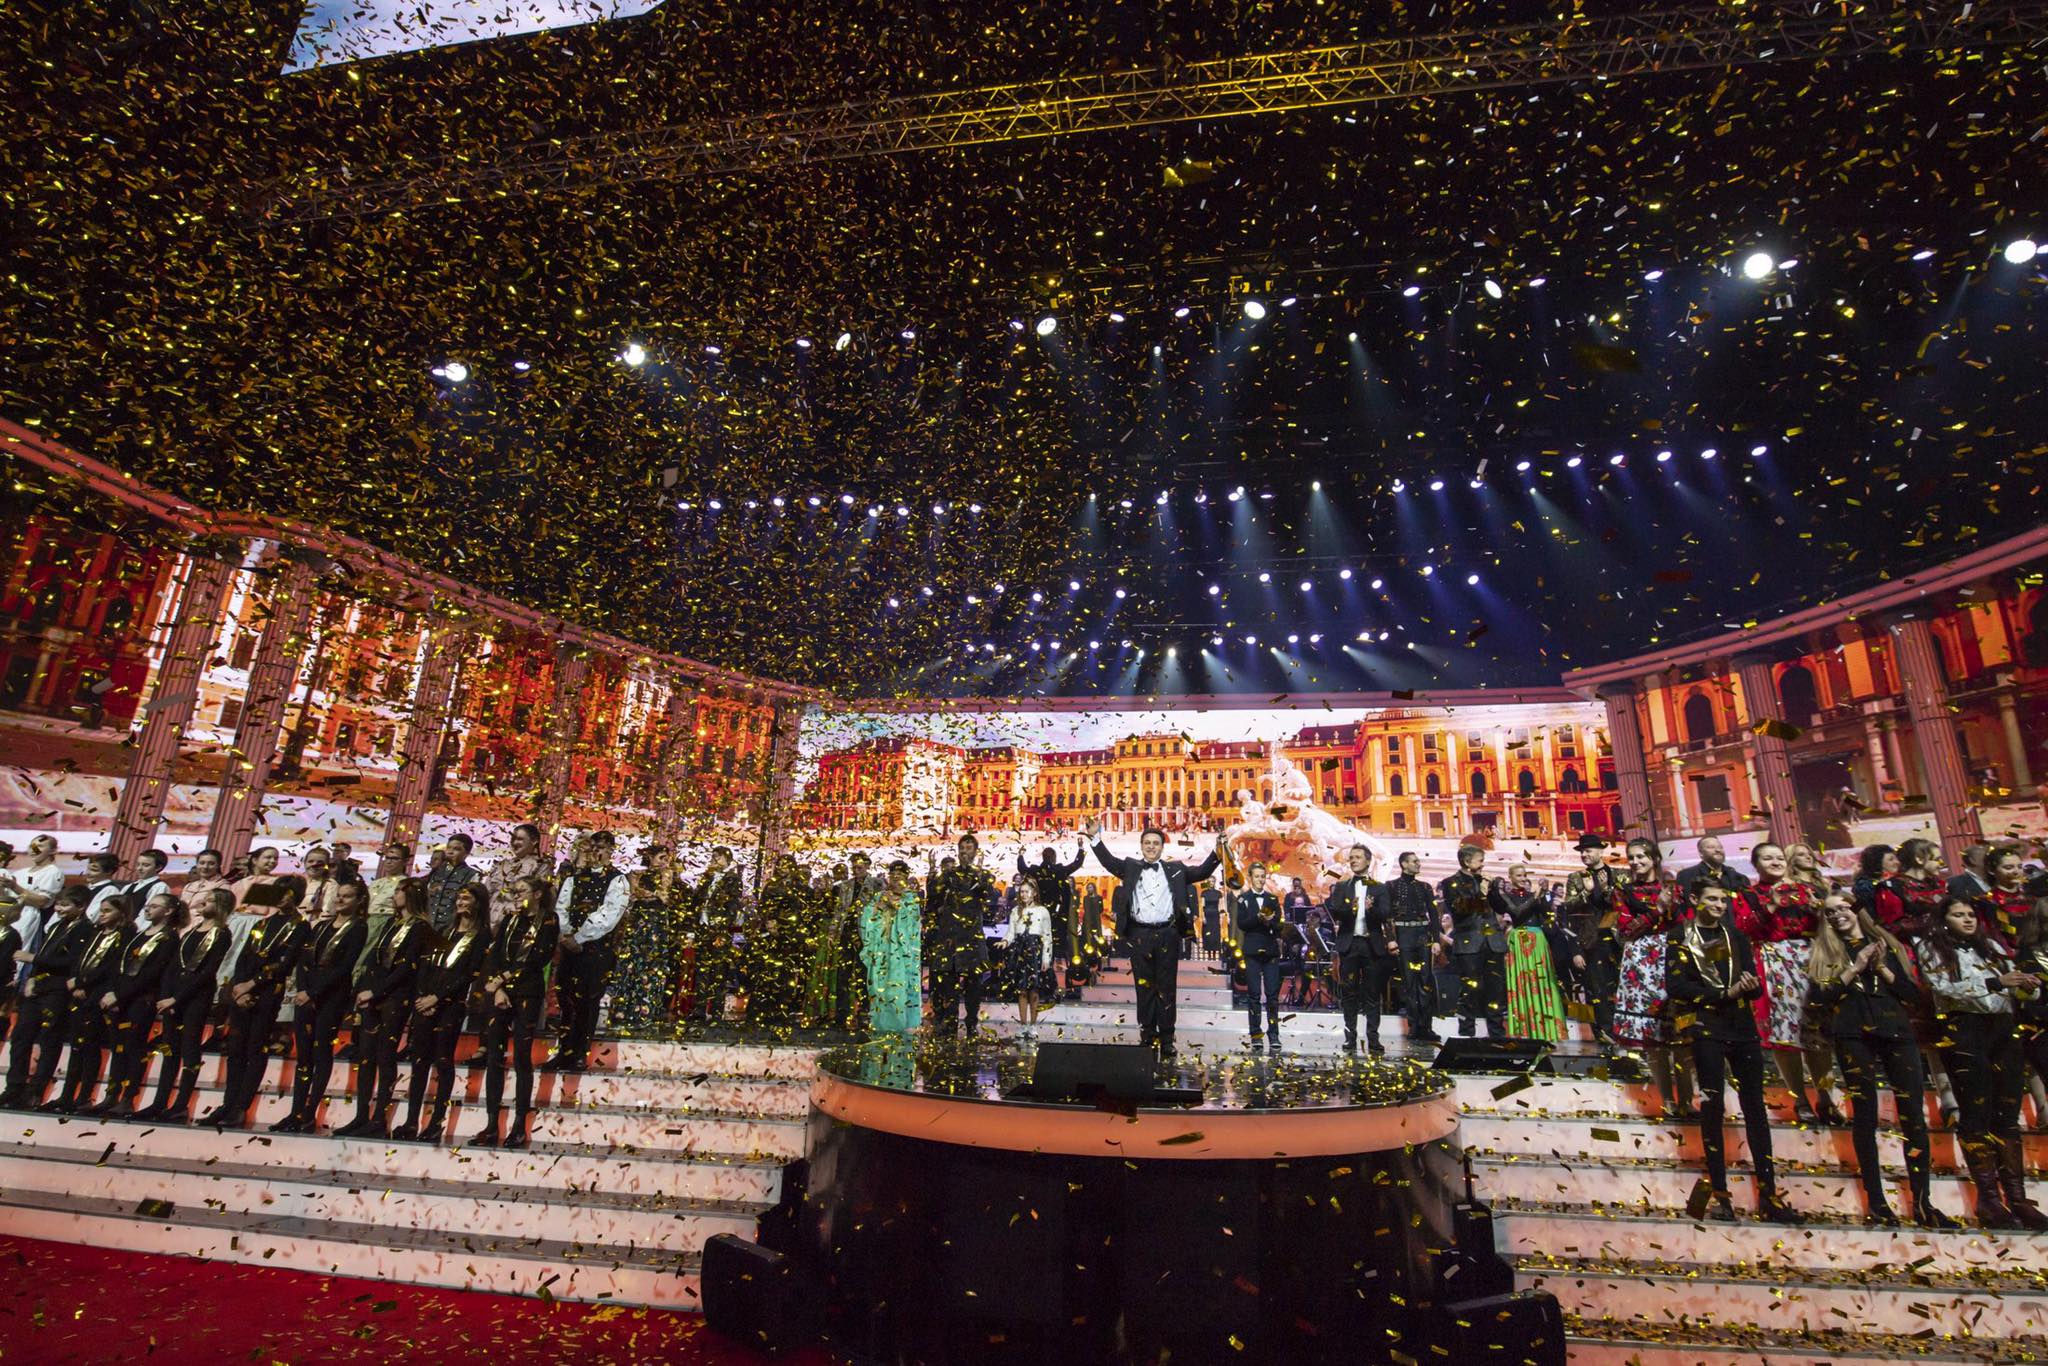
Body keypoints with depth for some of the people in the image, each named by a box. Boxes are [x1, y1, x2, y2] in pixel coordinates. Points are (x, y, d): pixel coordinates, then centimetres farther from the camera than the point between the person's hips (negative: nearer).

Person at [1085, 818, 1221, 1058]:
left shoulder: (1175, 869, 11)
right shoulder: (1130, 867, 9)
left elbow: (1200, 873, 2)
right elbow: (1109, 861, -3)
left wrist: (1216, 856, -16)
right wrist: (1095, 838, -17)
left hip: (1167, 935, 0)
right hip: (1139, 935, 0)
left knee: (1167, 987, 4)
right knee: (1144, 987, 6)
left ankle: (1167, 1040, 11)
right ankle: (1147, 1038, 14)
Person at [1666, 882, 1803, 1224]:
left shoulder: (1735, 936, 14)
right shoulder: (1682, 938, 1)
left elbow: (1755, 985, 10)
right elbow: (1676, 986, -8)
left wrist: (1750, 985, -12)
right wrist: (1724, 993, -14)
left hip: (1743, 1026, 4)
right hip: (1707, 1027, -4)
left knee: (1755, 1106, 3)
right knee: (1713, 1105, -2)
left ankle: (1768, 1196, 7)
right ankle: (1718, 1193, 4)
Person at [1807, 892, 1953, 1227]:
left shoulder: (1886, 944, 14)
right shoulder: (1824, 952, 8)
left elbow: (1912, 992, 8)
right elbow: (1818, 997, -3)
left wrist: (1881, 968, -6)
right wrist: (1855, 968, -8)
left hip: (1896, 1033, 2)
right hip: (1854, 1037, -2)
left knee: (1914, 1116, -2)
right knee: (1865, 1117, 1)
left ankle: (1922, 1203, 8)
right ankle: (1876, 1202, 7)